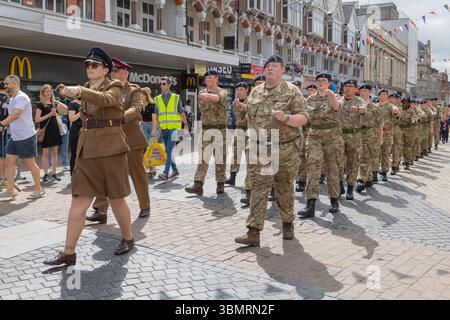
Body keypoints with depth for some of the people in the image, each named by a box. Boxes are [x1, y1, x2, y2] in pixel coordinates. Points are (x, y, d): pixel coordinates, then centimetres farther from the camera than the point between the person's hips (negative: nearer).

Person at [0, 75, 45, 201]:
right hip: (14, 137, 9)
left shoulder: (21, 97, -16)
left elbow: (15, 115, -30)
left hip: (26, 137, -9)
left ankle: (38, 189, 14)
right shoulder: (12, 99, 13)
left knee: (30, 163, 1)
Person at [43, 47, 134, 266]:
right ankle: (69, 252, 4)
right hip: (87, 149, 5)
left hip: (111, 149, -5)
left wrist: (78, 92, -43)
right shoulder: (85, 89, 14)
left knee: (116, 199, 5)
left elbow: (105, 99, -29)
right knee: (78, 201, -1)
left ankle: (128, 239, 27)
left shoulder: (115, 87, -5)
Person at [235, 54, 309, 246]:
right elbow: (250, 118, 21)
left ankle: (288, 223, 29)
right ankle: (253, 232, -6)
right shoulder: (255, 92, 13)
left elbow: (303, 118, -5)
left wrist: (285, 118, -22)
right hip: (261, 149, 3)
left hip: (286, 149, -2)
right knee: (259, 188, -5)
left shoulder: (291, 91, 0)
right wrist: (253, 139, 14)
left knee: (284, 189, 9)